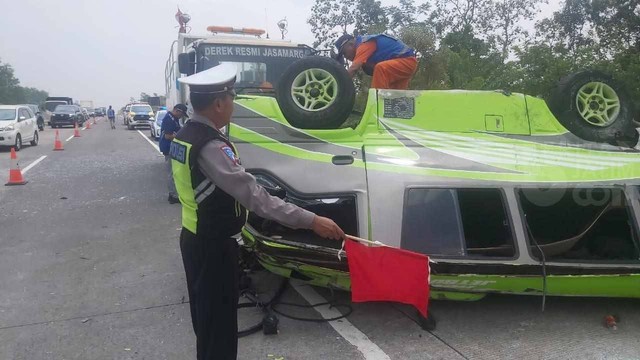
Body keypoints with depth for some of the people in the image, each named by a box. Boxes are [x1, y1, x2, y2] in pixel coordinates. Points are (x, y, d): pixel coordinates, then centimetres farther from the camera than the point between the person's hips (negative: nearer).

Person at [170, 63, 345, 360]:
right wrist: (311, 221, -34)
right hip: (213, 246, -10)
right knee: (219, 321, 5)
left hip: (194, 238, 10)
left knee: (205, 314, 25)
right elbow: (253, 195, -34)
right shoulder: (211, 147, -28)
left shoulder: (184, 136, 3)